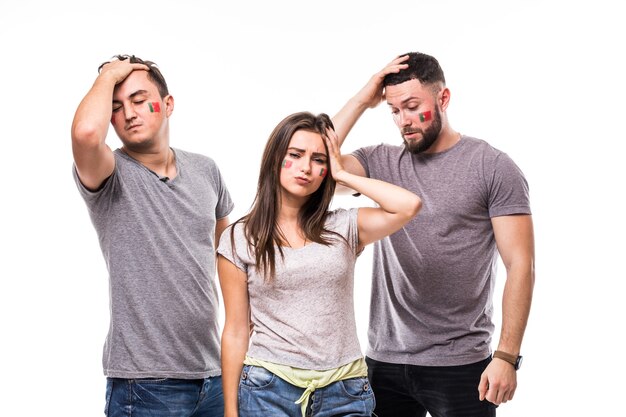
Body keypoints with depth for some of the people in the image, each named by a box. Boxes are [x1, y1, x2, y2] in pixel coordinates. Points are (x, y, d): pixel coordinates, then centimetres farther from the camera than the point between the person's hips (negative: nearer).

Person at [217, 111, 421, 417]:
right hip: (268, 391, -1)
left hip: (344, 391, 1)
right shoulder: (239, 239, 1)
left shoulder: (344, 228, 3)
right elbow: (236, 332, 2)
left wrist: (342, 175, -3)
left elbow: (409, 206, -13)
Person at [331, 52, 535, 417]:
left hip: (459, 365, -3)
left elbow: (520, 265, -8)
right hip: (384, 360, 4)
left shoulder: (492, 167, -5)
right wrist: (363, 100, -5)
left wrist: (507, 357, -14)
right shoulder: (381, 163, 6)